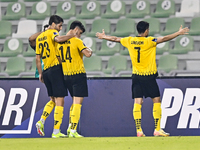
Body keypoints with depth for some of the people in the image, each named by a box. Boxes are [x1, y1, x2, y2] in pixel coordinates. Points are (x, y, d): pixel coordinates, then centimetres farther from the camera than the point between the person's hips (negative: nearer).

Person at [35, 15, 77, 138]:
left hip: (45, 71, 8)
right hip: (56, 69, -8)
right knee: (60, 101, -4)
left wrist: (40, 73, 21)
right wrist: (71, 35, -17)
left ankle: (41, 121, 1)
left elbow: (38, 58, 18)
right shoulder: (52, 32, -4)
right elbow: (58, 39, -29)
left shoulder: (40, 37, 18)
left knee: (53, 100, 20)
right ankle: (56, 131, -7)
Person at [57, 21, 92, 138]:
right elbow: (88, 54, -18)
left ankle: (70, 127, 14)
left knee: (75, 102, 20)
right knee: (78, 103, -5)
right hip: (78, 74, -7)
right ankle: (73, 131, -10)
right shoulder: (77, 41, -11)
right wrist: (89, 50, 2)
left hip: (66, 75, 7)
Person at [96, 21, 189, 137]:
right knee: (157, 101, 2)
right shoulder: (149, 41, -11)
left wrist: (104, 36, 35)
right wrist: (178, 33, -13)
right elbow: (164, 39, -17)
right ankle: (157, 129, -4)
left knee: (137, 103, 3)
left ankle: (138, 130, -3)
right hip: (149, 76, -5)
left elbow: (116, 39, 18)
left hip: (136, 76, 5)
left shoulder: (130, 41, 4)